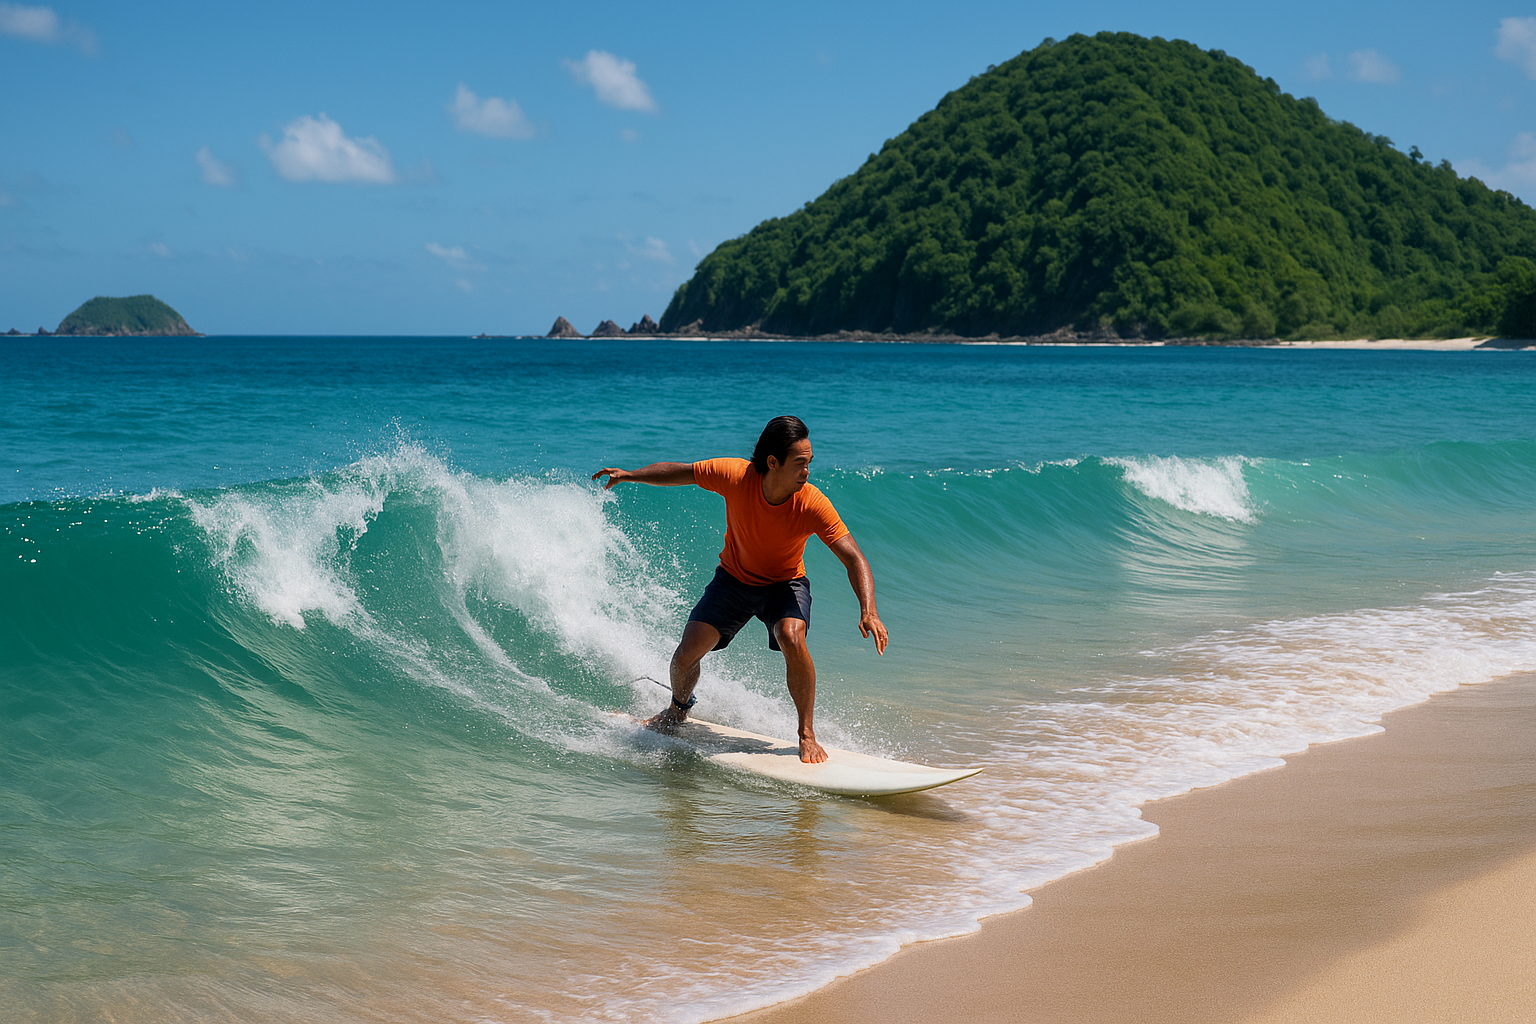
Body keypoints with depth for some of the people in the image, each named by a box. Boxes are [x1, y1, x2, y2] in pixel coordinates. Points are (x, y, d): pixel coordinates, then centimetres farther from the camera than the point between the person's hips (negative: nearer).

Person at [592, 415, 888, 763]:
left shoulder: (812, 504, -29)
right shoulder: (735, 476, -27)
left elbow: (854, 559, -30)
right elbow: (677, 472, -9)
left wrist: (868, 611, -43)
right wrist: (630, 475, -14)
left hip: (784, 584, -2)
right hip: (734, 579, 2)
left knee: (791, 637, -32)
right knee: (686, 654, -6)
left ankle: (807, 734, -14)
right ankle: (678, 709, 31)